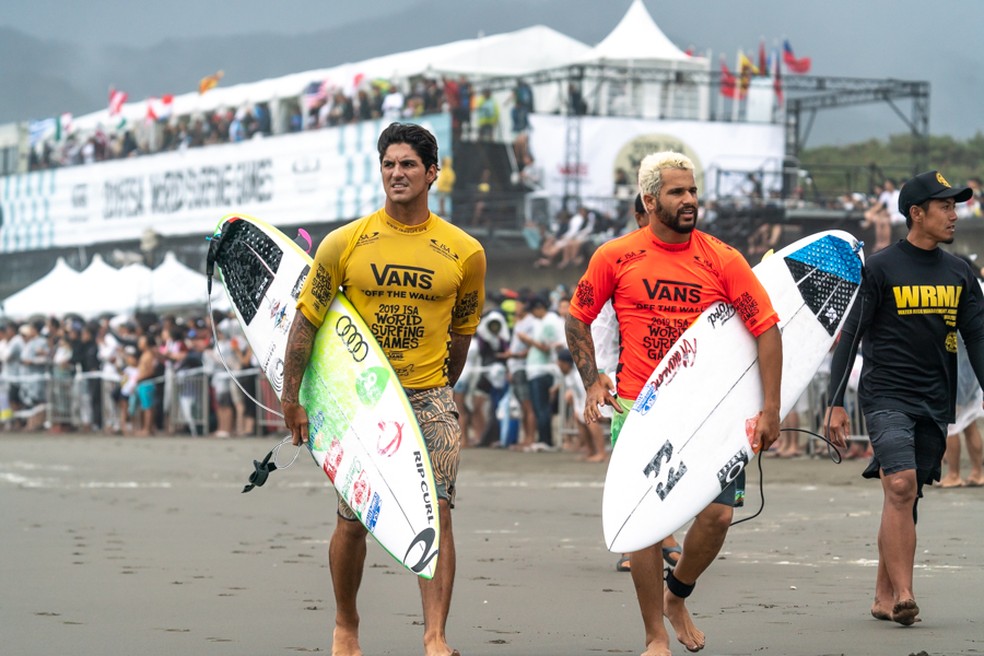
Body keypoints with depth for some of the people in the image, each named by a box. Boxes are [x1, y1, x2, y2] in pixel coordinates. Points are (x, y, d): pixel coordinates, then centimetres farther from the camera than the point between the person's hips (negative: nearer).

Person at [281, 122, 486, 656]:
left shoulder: (464, 252, -1)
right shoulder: (345, 243, -2)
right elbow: (306, 319, 3)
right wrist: (291, 398, 2)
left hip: (428, 398, -1)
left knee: (436, 511, -16)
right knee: (352, 521, 5)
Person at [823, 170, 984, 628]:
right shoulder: (879, 269, -3)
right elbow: (849, 336, -3)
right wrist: (836, 404, -9)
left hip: (935, 403, 5)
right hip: (886, 396, -5)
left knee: (906, 498, 7)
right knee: (901, 486, -20)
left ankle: (884, 597, 15)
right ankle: (903, 596, -24)